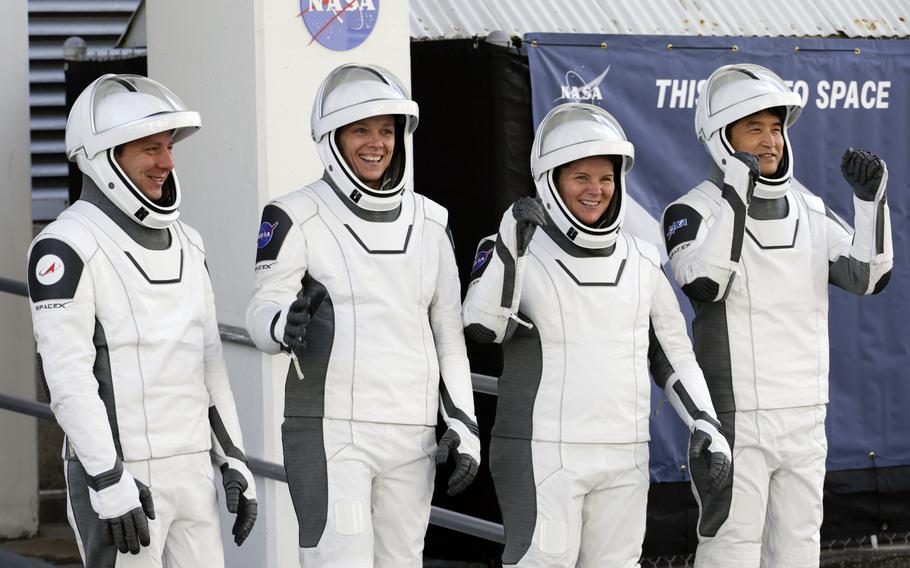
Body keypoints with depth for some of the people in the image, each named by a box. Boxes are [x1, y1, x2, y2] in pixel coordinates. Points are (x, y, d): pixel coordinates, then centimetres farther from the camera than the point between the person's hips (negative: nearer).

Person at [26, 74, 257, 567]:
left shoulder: (184, 243, 12)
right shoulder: (68, 248, -12)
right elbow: (67, 377, -18)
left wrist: (233, 458, 12)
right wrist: (109, 484, -22)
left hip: (192, 470, 7)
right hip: (117, 472, -7)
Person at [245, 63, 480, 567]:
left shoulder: (430, 223, 12)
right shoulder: (298, 218, -4)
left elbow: (449, 335, 16)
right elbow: (262, 313, -13)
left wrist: (463, 425, 8)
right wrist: (285, 325, -37)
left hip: (411, 437, 5)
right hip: (330, 431, -5)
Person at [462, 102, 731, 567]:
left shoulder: (641, 263, 11)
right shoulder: (514, 251, -3)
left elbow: (673, 354, 16)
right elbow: (481, 326, -21)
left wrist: (705, 425, 3)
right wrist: (511, 243, -31)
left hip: (624, 459, 5)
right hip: (541, 454, -5)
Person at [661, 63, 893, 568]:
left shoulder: (809, 212, 9)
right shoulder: (694, 213, -7)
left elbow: (868, 277, -3)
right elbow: (702, 284, -26)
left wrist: (871, 199, -17)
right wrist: (733, 196, -30)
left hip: (803, 417, 6)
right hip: (733, 415, -6)